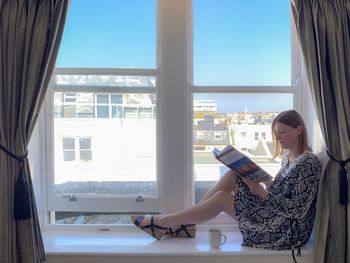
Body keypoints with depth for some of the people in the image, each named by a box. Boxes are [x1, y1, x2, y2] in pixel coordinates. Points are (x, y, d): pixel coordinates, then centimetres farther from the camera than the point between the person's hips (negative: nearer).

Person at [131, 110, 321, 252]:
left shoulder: (308, 162, -17)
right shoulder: (288, 155, 11)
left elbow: (298, 209, -21)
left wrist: (262, 192, -22)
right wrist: (265, 182, -3)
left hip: (289, 231, -8)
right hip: (273, 217, 9)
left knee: (221, 198, -15)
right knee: (231, 176, -4)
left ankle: (162, 223, -2)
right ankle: (185, 224, -1)